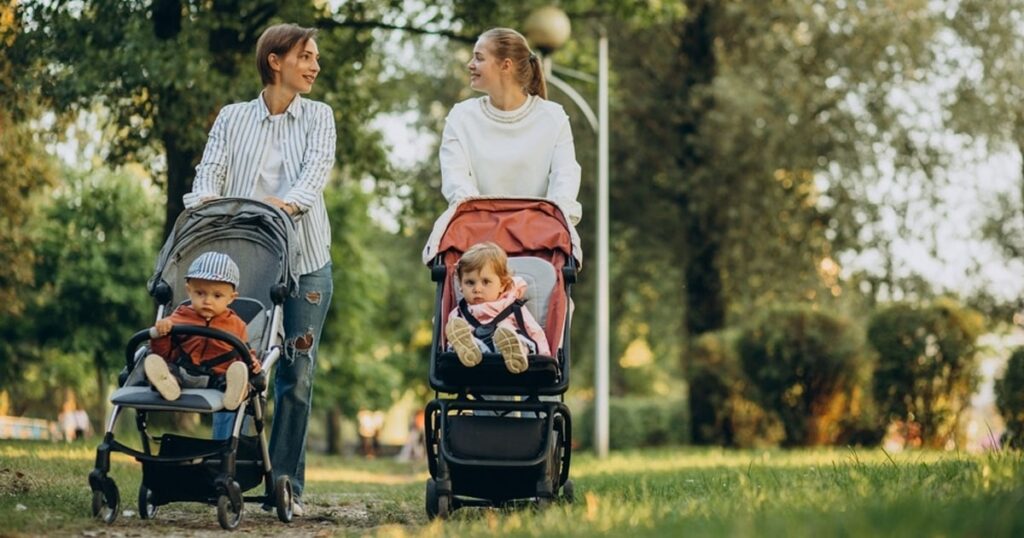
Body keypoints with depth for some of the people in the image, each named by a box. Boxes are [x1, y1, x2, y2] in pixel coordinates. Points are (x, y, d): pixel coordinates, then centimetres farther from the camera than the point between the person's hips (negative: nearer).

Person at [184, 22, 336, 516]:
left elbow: (317, 170, -8)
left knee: (297, 372, 1)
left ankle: (288, 485, 7)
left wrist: (289, 202, -29)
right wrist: (204, 198, -25)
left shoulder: (318, 116, 9)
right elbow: (210, 171, -1)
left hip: (305, 259, 1)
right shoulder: (233, 118, 9)